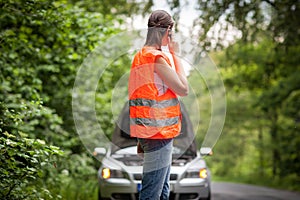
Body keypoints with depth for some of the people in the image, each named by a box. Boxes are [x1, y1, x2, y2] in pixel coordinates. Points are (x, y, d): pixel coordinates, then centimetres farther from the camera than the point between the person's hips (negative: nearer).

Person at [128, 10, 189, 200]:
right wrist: (176, 54, -5)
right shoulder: (156, 57, -15)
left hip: (152, 132, 10)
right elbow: (183, 89, -13)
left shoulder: (142, 54, 13)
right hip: (159, 132, -10)